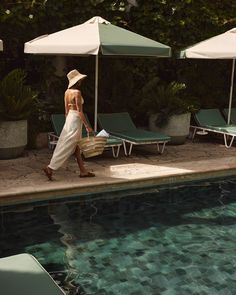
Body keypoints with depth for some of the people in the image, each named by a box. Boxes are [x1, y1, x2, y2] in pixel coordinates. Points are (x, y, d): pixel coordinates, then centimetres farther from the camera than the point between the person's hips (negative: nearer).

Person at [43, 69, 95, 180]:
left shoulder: (67, 92, 9)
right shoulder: (77, 92, -16)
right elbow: (80, 111, -18)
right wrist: (87, 126, -14)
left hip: (69, 117, 9)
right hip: (76, 119, -9)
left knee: (76, 147, 11)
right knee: (66, 146, -5)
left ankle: (83, 171, 18)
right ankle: (50, 168, -4)